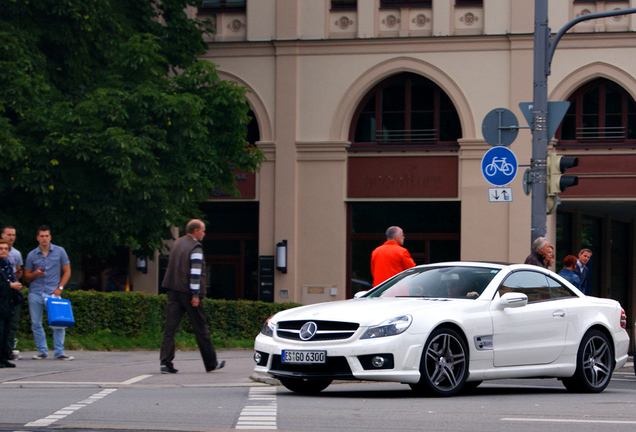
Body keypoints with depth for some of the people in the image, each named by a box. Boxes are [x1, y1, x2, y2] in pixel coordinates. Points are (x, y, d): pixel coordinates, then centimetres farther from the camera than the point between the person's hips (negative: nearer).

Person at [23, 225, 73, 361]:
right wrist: (35, 274, -12)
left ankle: (59, 352, -3)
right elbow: (26, 277, 11)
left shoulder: (59, 252, 4)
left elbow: (67, 271, 8)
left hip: (53, 292, -1)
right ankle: (42, 351, 13)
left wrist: (59, 288, -3)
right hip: (35, 293, 2)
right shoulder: (32, 255, 6)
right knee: (36, 324, 2)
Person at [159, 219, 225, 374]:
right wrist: (196, 295, -17)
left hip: (173, 291, 6)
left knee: (170, 327, -1)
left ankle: (165, 362, -11)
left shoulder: (177, 244, 15)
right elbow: (195, 272, -17)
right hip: (188, 292, -6)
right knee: (200, 329, 4)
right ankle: (211, 363, 14)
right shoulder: (195, 247, -9)